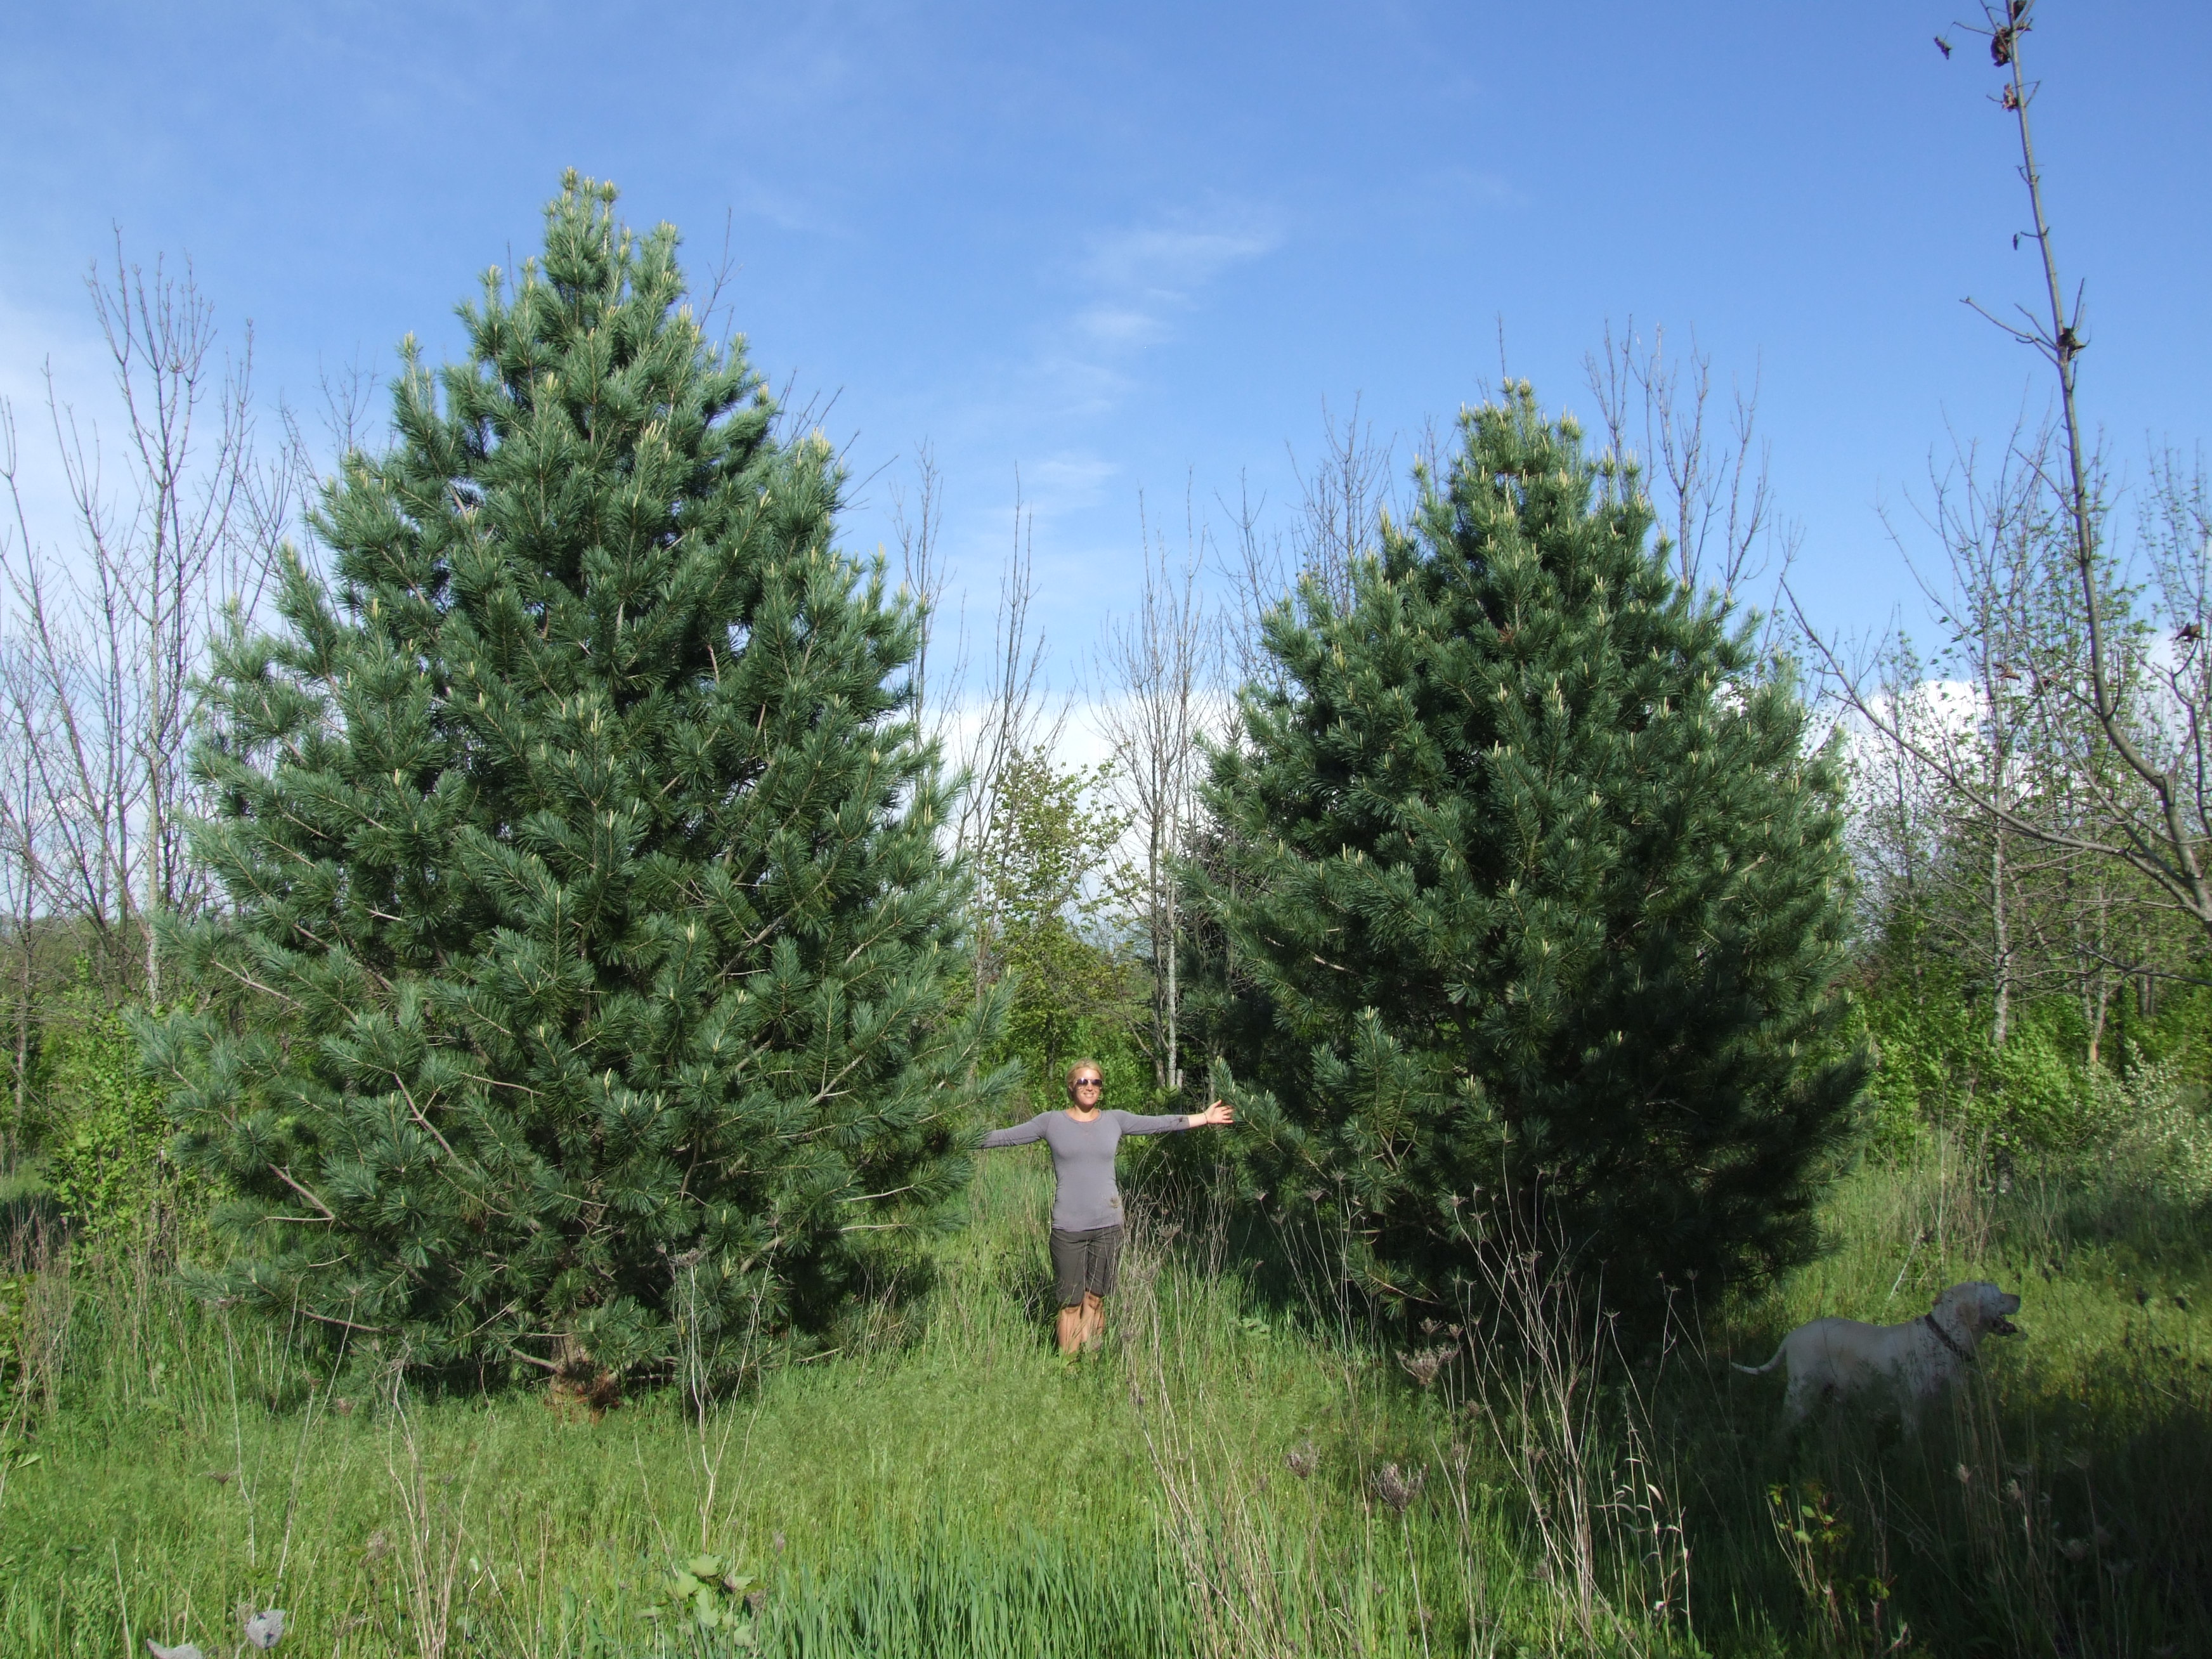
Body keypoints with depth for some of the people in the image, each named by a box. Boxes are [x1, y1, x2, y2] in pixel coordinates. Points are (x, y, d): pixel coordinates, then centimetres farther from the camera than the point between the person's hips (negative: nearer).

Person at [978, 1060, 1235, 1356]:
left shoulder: (1115, 1121, 9)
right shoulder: (1051, 1122, 3)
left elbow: (1161, 1123, 13)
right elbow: (1007, 1135, 5)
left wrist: (1205, 1118, 16)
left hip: (1107, 1226, 2)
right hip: (1067, 1229, -2)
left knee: (1096, 1301, 8)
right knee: (1071, 1304, 1)